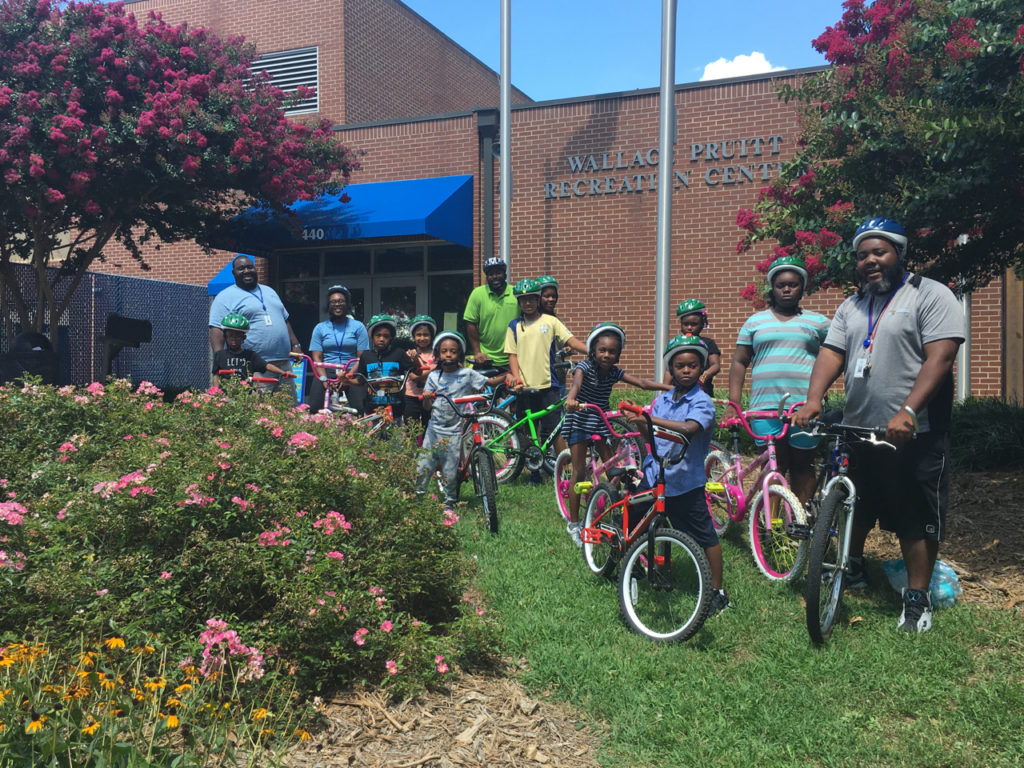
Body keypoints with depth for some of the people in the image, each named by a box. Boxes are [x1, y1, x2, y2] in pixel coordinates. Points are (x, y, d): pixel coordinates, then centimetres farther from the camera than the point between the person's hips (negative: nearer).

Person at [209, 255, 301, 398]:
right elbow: (217, 329, -9)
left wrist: (295, 345, 19)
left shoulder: (269, 291, 22)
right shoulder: (225, 297, 1)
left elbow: (285, 320, 28)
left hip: (284, 364, 7)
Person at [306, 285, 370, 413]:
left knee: (360, 408, -22)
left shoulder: (358, 327, 8)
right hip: (327, 372, 1)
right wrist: (323, 378, -12)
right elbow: (316, 357, 5)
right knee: (314, 408, -16)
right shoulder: (320, 328, 13)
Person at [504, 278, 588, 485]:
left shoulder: (550, 321, 5)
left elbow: (570, 340, -4)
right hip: (524, 387, 2)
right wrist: (516, 376, -9)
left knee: (555, 430, -4)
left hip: (547, 384, -2)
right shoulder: (514, 326, 10)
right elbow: (512, 354, 7)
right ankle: (535, 472, 20)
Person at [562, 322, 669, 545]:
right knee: (579, 472, -3)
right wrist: (571, 398, -62)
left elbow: (642, 383, -7)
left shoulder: (614, 372, -2)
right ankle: (573, 523, 8)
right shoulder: (585, 366, -17)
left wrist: (673, 388, -17)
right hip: (579, 422, -5)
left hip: (601, 423, 5)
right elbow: (576, 381, -39)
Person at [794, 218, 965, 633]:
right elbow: (831, 353, 3)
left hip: (912, 435, -6)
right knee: (856, 507, 20)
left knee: (917, 520, 2)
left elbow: (940, 357, -16)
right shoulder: (851, 306, 13)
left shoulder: (930, 295, -6)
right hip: (857, 429, 6)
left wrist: (907, 412, -27)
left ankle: (917, 600, 15)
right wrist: (814, 399, -15)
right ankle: (853, 568, 41)